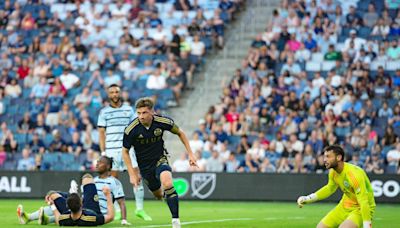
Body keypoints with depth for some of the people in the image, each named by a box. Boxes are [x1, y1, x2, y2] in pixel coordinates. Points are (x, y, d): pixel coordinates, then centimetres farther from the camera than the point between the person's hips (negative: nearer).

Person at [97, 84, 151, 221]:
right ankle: (117, 211, 8)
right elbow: (101, 133, 6)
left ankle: (139, 209, -1)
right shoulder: (104, 112, 7)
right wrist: (103, 152, -2)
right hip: (111, 149, -1)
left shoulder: (129, 110, 10)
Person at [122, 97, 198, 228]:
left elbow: (180, 133, 2)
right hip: (144, 166, 2)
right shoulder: (131, 129, -21)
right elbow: (125, 151, -6)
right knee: (158, 195, 13)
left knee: (167, 184, -31)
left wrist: (190, 154, 1)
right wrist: (132, 174, -11)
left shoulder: (163, 122, -19)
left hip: (160, 159, -2)